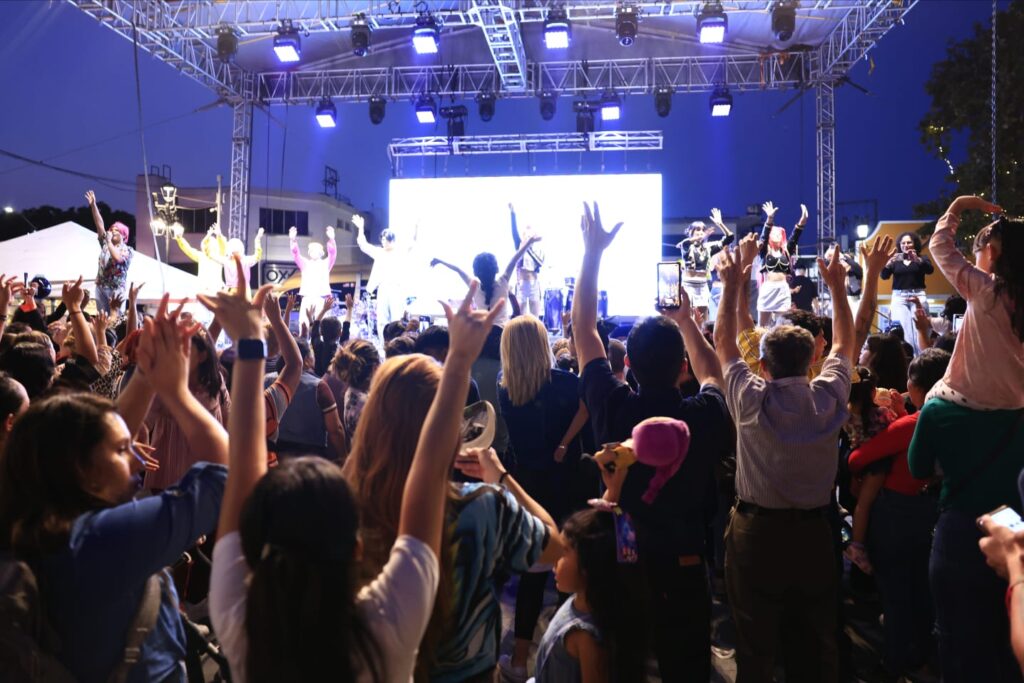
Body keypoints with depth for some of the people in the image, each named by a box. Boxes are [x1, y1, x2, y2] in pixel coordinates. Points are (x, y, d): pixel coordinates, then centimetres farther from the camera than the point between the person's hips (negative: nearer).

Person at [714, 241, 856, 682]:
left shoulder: (751, 400, -14)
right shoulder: (830, 397, -8)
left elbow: (724, 343, 1)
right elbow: (844, 343, 10)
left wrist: (731, 286, 8)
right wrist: (837, 287, 19)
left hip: (755, 533, -2)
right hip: (814, 533, 3)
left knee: (755, 644, 8)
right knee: (817, 640, 16)